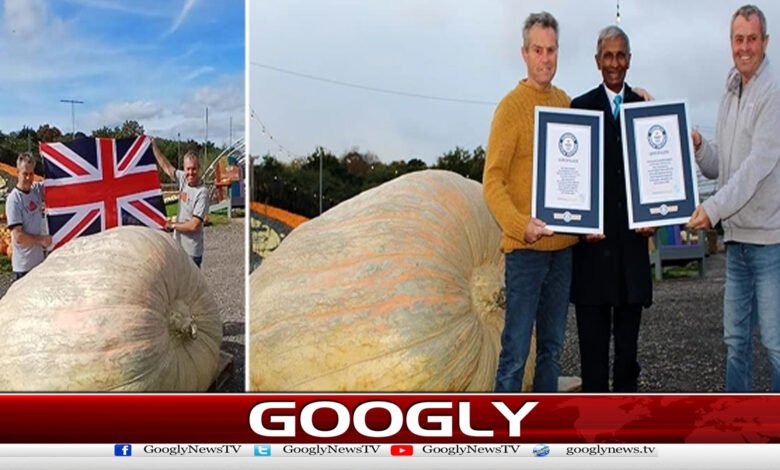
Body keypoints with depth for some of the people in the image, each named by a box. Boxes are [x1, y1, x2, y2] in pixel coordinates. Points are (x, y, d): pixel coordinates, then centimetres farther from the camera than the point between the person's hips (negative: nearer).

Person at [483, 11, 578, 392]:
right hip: (526, 247, -6)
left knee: (552, 346, 12)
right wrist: (521, 225, -27)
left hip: (563, 244, 6)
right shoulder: (511, 106, -8)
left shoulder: (566, 102, 11)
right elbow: (492, 182, -14)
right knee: (516, 349, -5)